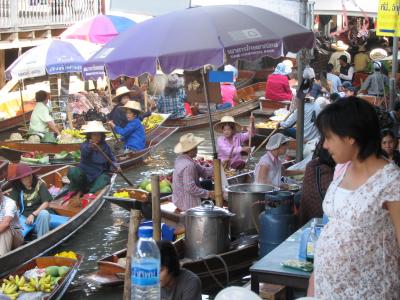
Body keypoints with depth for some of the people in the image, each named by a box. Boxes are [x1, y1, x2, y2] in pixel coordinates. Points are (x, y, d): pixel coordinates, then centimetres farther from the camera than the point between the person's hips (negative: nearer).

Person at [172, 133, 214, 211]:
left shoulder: (181, 159, 4)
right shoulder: (188, 166, -27)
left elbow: (203, 171, 4)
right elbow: (190, 188, -30)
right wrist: (208, 194, -22)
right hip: (188, 205, -10)